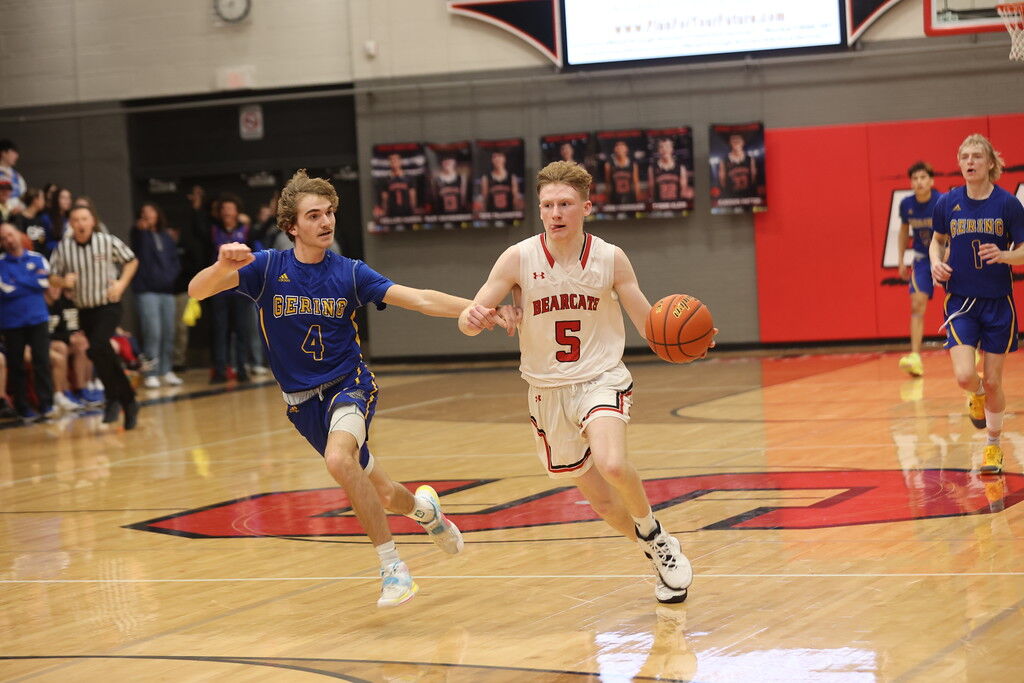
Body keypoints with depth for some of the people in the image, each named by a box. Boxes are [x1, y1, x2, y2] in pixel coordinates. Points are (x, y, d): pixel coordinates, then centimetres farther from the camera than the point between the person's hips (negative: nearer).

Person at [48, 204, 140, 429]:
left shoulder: (108, 242, -7)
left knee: (97, 348, -24)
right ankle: (129, 402, 21)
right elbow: (53, 277, 5)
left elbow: (131, 261, 6)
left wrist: (121, 283, -7)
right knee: (105, 356, 8)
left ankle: (113, 398, -8)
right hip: (84, 310, 4)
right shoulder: (63, 248, -2)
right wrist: (63, 281, -17)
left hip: (108, 307, -4)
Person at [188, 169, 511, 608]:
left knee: (339, 459, -33)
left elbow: (420, 299, -11)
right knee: (375, 491, 11)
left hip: (348, 384, -2)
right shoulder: (267, 268, -8)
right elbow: (196, 291, -18)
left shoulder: (349, 274, -7)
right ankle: (420, 507, 48)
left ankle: (392, 567, -23)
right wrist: (223, 267, -40)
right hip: (303, 400, 2)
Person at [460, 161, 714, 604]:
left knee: (611, 464, -31)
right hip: (549, 392, 2)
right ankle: (657, 555, 37)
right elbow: (469, 319, -9)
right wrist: (472, 319, -34)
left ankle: (652, 532, -1)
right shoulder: (518, 259, -10)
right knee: (601, 501, 10)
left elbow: (650, 322, -2)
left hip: (601, 380, -2)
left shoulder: (610, 259, -8)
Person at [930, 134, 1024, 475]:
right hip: (960, 301, 1)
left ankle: (994, 446, 26)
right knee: (965, 376, -15)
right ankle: (976, 396, 23)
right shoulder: (948, 203, -2)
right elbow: (937, 240, 16)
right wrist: (936, 263, -5)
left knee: (992, 382, 5)